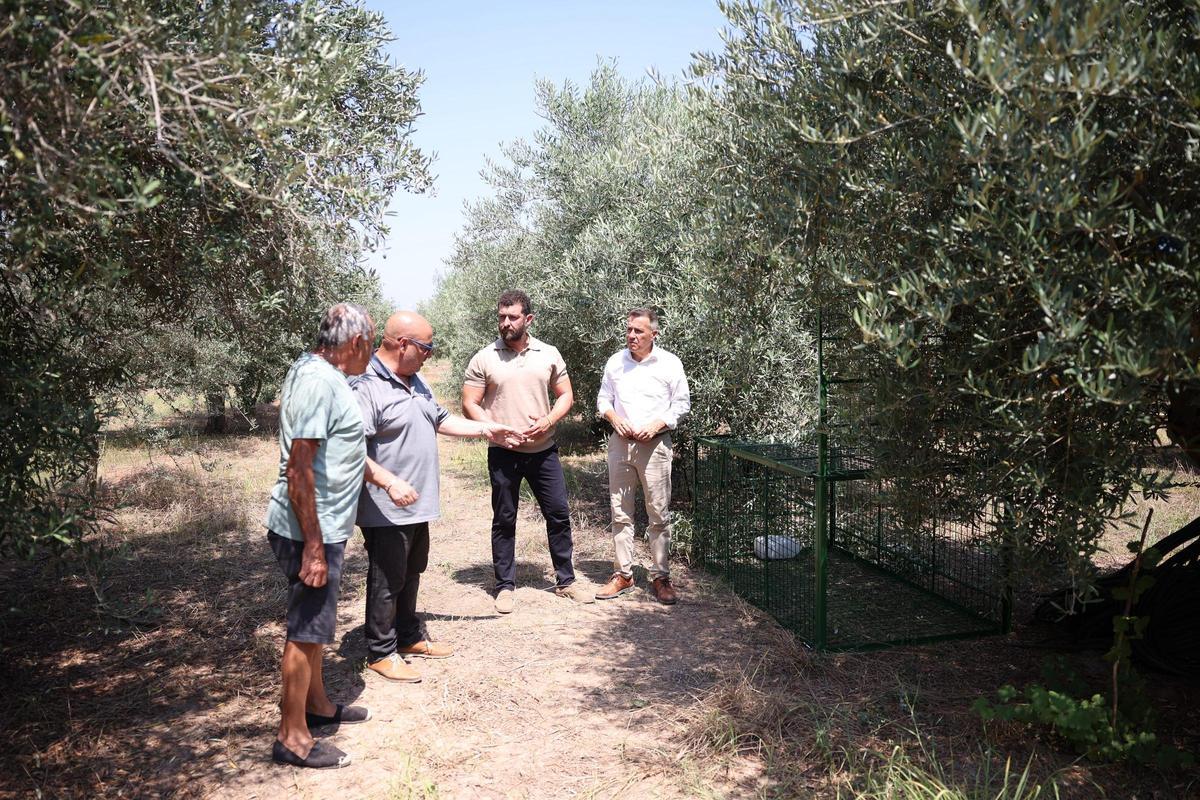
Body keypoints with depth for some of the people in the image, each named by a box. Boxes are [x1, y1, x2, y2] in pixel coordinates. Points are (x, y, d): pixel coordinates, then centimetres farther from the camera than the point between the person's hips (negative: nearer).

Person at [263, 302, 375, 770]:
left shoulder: (320, 372, 9)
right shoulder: (318, 381, -22)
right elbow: (298, 470, -25)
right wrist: (313, 547, -24)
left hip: (323, 527, 10)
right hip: (311, 531, -10)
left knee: (315, 624, 22)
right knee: (306, 630, 1)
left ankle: (317, 705, 38)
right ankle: (293, 739, 14)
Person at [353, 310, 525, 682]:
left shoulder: (416, 382, 11)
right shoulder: (366, 387, -21)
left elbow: (441, 419, 23)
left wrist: (486, 429, 18)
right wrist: (390, 482, -35)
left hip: (417, 506, 9)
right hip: (386, 510, -9)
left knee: (410, 575, 21)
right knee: (387, 581, 3)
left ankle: (409, 638, 36)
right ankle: (382, 653, 17)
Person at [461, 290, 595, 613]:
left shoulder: (549, 354, 2)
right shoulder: (484, 359, -3)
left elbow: (566, 395, 8)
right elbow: (469, 405, -3)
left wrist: (548, 421, -11)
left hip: (543, 450, 2)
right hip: (503, 453, -2)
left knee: (558, 514, 7)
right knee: (504, 520, 8)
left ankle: (565, 580, 22)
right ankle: (505, 586, 20)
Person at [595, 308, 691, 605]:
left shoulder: (669, 363, -2)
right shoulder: (615, 362, 8)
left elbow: (682, 403, 1)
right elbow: (603, 399, 15)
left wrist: (656, 425, -12)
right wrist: (614, 417, -5)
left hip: (654, 444, -3)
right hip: (620, 443, 3)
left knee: (659, 514, -1)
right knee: (620, 512, 6)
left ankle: (660, 577, 9)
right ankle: (623, 574, 15)